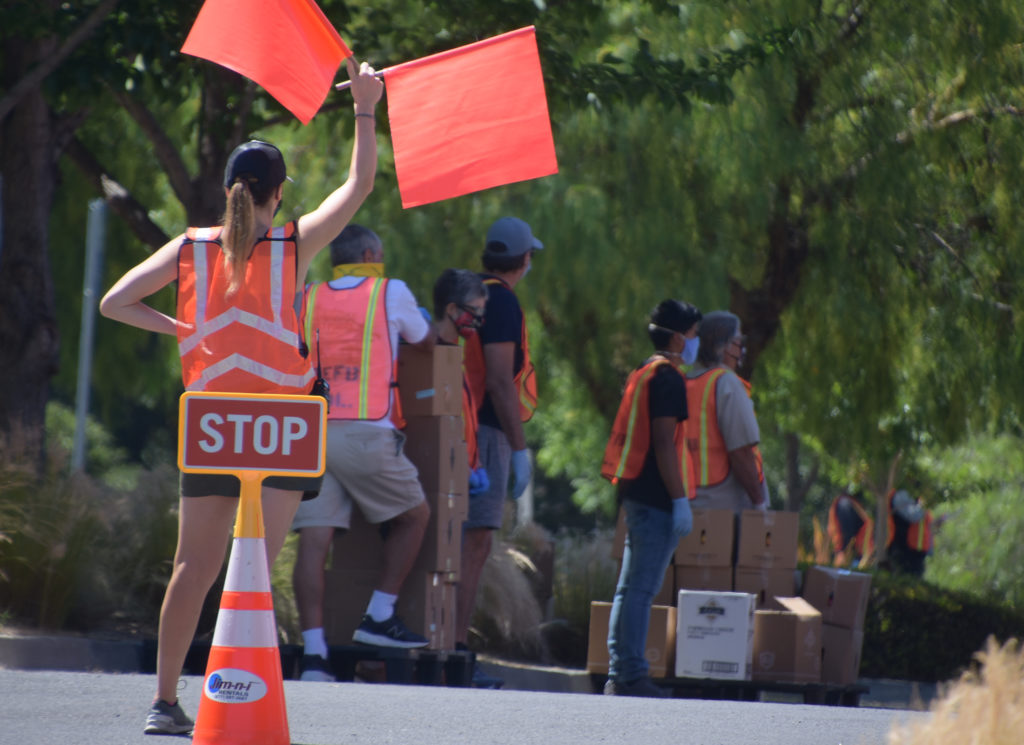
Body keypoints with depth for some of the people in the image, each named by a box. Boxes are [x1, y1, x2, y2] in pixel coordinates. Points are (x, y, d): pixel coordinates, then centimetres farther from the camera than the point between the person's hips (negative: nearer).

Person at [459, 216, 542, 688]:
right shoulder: (500, 301, -11)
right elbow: (499, 382, -17)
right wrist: (520, 449, -15)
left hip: (458, 431, 9)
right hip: (485, 434, -9)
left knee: (467, 544, 11)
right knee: (474, 543, -10)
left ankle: (451, 651, 10)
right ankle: (454, 650, -15)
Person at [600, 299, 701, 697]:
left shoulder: (642, 374, 18)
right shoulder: (667, 378, -11)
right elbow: (664, 443, -18)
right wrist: (680, 500, -18)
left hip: (637, 495, 10)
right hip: (656, 499, -10)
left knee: (630, 588, 11)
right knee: (641, 589, -10)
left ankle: (620, 675, 13)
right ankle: (631, 675, -12)